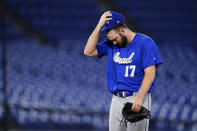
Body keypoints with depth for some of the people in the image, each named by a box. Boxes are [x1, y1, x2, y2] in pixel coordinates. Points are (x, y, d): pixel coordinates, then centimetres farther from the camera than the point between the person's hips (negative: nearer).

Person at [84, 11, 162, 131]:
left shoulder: (145, 43, -6)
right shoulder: (111, 44, 12)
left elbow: (150, 74, -12)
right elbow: (89, 51, 2)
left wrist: (139, 98, -23)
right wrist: (99, 26, -3)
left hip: (138, 99, -6)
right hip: (117, 98, 6)